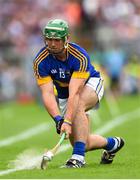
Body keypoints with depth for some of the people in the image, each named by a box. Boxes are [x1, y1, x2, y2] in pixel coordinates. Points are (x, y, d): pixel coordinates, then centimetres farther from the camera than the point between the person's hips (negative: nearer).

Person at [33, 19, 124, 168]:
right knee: (83, 144, 0)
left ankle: (78, 156, -37)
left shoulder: (80, 56, -34)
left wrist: (68, 121, -54)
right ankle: (111, 143, 32)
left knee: (78, 105, -40)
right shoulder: (40, 61, -24)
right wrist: (58, 119, -48)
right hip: (63, 93, 4)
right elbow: (47, 93, -32)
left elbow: (75, 93, -42)